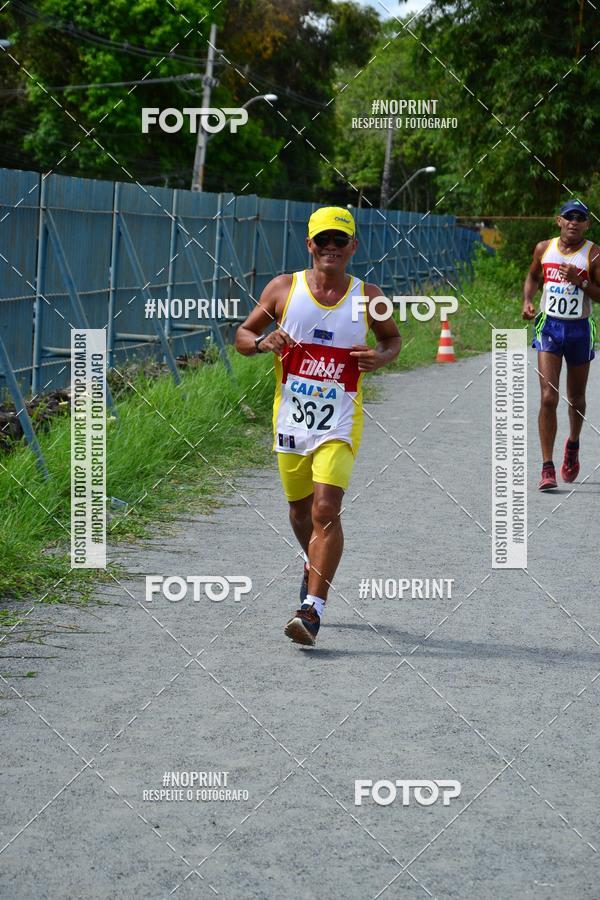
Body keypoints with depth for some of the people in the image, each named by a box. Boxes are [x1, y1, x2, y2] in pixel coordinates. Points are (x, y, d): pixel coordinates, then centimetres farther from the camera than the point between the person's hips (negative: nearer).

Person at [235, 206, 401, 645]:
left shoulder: (368, 297, -1)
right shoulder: (284, 288, -1)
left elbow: (393, 336, 16)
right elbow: (243, 335, 7)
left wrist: (382, 357, -7)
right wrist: (264, 341, -16)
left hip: (339, 422, -2)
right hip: (291, 417, 2)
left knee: (326, 510, -16)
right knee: (300, 509, 17)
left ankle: (313, 607, -15)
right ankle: (315, 567, 48)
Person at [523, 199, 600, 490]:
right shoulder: (544, 248, 2)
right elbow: (533, 277, 20)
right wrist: (527, 300, 2)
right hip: (549, 326, 0)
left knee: (576, 399, 15)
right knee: (548, 398, -13)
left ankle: (573, 444, 47)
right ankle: (547, 468, -12)